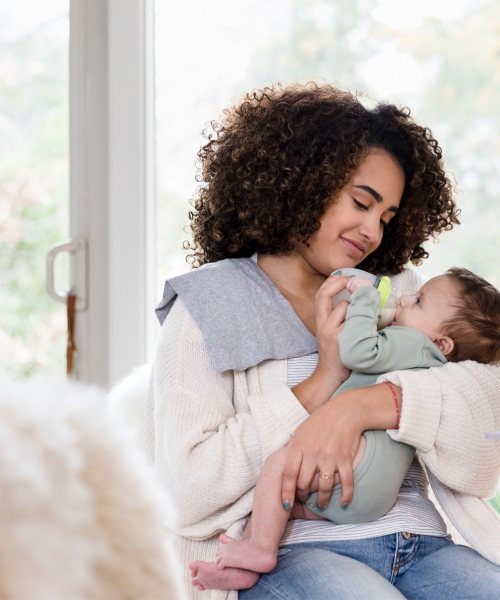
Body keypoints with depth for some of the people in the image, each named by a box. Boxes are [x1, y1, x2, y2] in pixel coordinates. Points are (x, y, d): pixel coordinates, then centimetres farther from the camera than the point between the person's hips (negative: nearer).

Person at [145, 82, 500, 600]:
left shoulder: (398, 294, 20)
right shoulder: (208, 306, 7)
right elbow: (187, 493, -5)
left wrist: (362, 405, -14)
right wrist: (320, 385, -7)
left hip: (420, 547, 5)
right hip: (287, 553, -5)